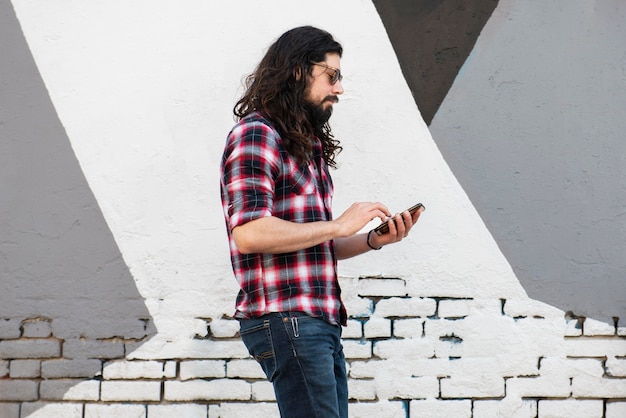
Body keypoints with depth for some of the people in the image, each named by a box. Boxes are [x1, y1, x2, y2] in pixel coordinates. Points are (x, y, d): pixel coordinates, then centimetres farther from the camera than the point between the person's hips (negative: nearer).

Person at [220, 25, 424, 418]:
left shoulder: (309, 147, 21)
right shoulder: (256, 135, -8)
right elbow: (248, 233, -20)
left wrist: (373, 240, 5)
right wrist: (339, 225, -15)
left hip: (322, 322, 9)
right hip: (286, 320, -9)